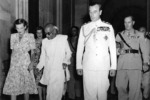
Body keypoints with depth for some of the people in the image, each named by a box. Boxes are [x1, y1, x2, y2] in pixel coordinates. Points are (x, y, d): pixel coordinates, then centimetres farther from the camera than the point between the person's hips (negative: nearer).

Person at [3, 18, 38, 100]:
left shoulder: (30, 36, -3)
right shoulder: (13, 36, 6)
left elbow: (32, 51, -2)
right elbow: (12, 50, 10)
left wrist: (31, 63, -15)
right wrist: (11, 63, 4)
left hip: (26, 64, -2)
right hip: (14, 64, 2)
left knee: (26, 86, 6)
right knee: (13, 86, -1)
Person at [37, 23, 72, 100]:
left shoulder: (63, 38, 1)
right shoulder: (44, 41, 8)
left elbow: (68, 52, 9)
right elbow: (43, 57, 12)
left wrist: (65, 62, -7)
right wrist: (38, 67, 1)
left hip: (60, 70, -2)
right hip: (48, 71, 3)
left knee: (57, 92, -8)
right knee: (50, 92, 2)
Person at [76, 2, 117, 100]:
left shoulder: (108, 27, 7)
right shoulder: (84, 28, 8)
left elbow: (112, 48, 7)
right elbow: (80, 47, 8)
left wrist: (113, 66, 3)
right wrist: (79, 65, 4)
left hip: (104, 66, 0)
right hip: (88, 66, 0)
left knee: (102, 91, 2)